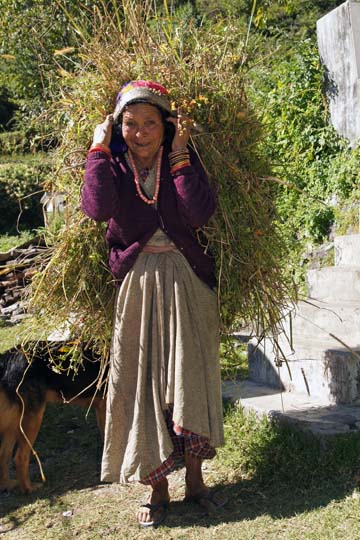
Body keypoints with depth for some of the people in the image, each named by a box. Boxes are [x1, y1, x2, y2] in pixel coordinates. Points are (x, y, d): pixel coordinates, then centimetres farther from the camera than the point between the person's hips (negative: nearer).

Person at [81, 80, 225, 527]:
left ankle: (194, 479, 21)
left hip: (187, 284, 0)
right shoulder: (113, 165, 1)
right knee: (143, 383, 3)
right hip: (136, 287, 0)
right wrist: (99, 149, -13)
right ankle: (157, 489, 17)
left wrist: (179, 155, -14)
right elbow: (97, 208, -22)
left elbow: (200, 213, -17)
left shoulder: (182, 161, 2)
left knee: (190, 379, 5)